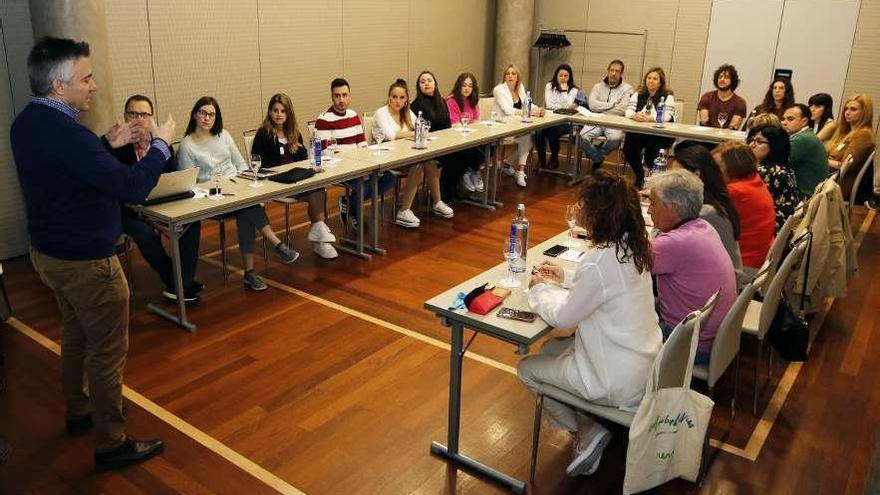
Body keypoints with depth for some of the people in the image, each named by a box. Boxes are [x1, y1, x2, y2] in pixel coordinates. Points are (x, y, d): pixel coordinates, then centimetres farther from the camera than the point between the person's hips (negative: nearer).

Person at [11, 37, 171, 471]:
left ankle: (79, 412, 43)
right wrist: (160, 145, -17)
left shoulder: (27, 123, 3)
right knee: (107, 351, 2)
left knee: (75, 337, 25)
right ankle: (111, 445, 15)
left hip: (48, 252, 10)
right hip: (85, 260, -10)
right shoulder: (63, 132, -28)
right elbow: (131, 188, -30)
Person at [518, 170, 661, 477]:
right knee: (550, 349, 24)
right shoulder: (632, 247, -3)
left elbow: (561, 318, -16)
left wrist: (540, 289, 1)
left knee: (527, 369, 10)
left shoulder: (599, 261, -29)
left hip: (620, 383, -8)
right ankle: (589, 424, 20)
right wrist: (566, 277, 13)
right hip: (643, 365, 8)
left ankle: (585, 432, 14)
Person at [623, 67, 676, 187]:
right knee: (628, 147, -24)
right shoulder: (638, 95, 14)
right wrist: (635, 116, -23)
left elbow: (667, 116, -14)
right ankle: (640, 176, 0)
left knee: (651, 147, -32)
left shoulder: (668, 97, 1)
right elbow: (628, 110, 2)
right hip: (638, 132, 3)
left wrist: (649, 118, -31)